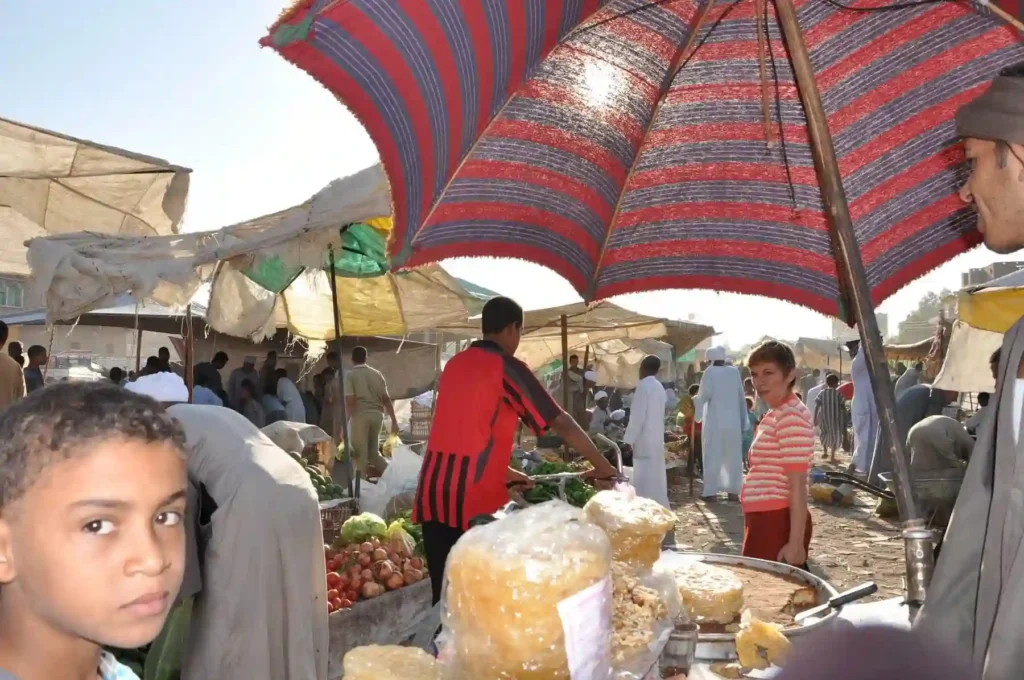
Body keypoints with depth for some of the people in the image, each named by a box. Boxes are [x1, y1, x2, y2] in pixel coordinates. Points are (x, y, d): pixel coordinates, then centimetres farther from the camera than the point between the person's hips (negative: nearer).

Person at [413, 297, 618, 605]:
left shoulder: (455, 364, 16)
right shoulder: (507, 368, -4)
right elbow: (561, 423, -2)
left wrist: (503, 472, 29)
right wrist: (602, 466, 9)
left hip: (433, 490, 6)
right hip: (473, 495, -6)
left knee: (445, 590, 11)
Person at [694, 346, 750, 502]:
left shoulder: (710, 372, -5)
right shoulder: (734, 372, 7)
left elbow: (706, 393, -16)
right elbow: (741, 397, 10)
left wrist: (695, 401, 5)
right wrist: (744, 421, 15)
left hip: (715, 421, -4)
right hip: (733, 422, 4)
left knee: (713, 456, 1)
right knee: (733, 456, 11)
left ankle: (711, 492, -1)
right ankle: (733, 491, 11)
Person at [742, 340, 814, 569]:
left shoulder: (791, 417, -15)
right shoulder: (775, 415, 15)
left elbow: (798, 485, -19)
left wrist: (796, 542, -21)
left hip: (779, 522, -10)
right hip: (766, 521, 10)